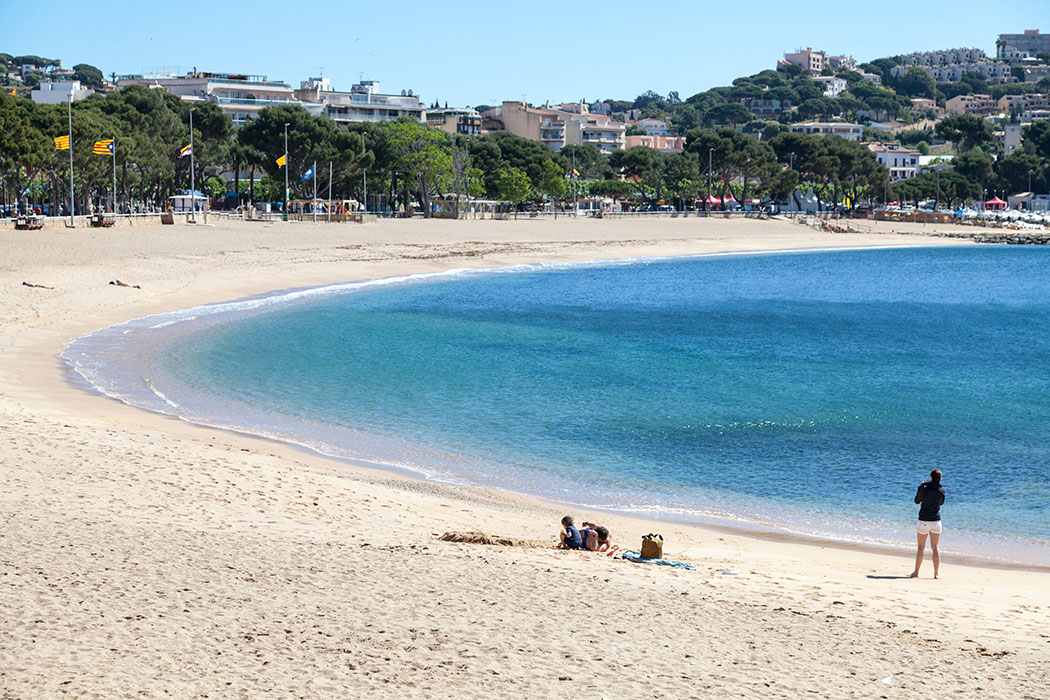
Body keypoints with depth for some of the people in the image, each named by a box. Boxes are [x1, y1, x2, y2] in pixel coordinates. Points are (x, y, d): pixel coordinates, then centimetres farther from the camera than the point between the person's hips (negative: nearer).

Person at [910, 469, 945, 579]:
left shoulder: (925, 489, -16)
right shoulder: (942, 490, -5)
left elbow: (917, 501, 0)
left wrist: (920, 487, 10)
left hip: (924, 521, -3)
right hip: (936, 521, 3)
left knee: (920, 547, 6)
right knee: (935, 547, 9)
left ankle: (916, 572, 11)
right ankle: (936, 573, 6)